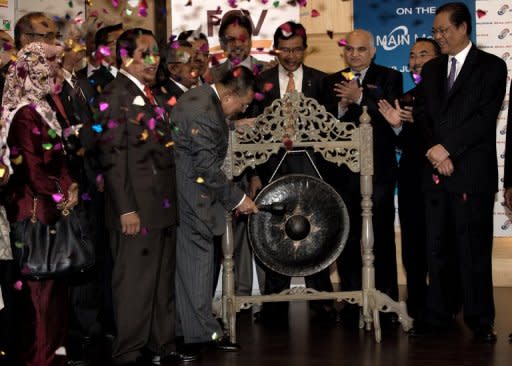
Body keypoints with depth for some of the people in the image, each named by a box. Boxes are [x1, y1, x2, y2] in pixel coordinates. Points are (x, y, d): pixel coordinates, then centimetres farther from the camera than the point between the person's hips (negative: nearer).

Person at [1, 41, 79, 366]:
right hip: (36, 209, -9)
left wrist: (69, 186, 0)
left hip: (51, 208, 9)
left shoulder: (42, 109, 14)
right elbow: (32, 167, -17)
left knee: (54, 281, 12)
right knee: (41, 283, -3)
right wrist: (59, 196, -8)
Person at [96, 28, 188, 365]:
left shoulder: (150, 94, 17)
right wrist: (126, 209, -19)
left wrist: (171, 202, 14)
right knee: (136, 283, -2)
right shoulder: (116, 95, -8)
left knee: (164, 281, 13)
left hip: (163, 206, 8)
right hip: (138, 209, -8)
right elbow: (113, 157, -14)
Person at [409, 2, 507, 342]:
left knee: (475, 249, -3)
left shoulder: (491, 67, 0)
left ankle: (480, 320, 5)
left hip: (473, 173, -5)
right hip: (436, 172, 5)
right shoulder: (431, 70, 17)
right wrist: (435, 152, -6)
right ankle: (438, 315, 13)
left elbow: (485, 118, -9)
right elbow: (422, 116, 11)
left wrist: (446, 147, -13)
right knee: (437, 249, 7)